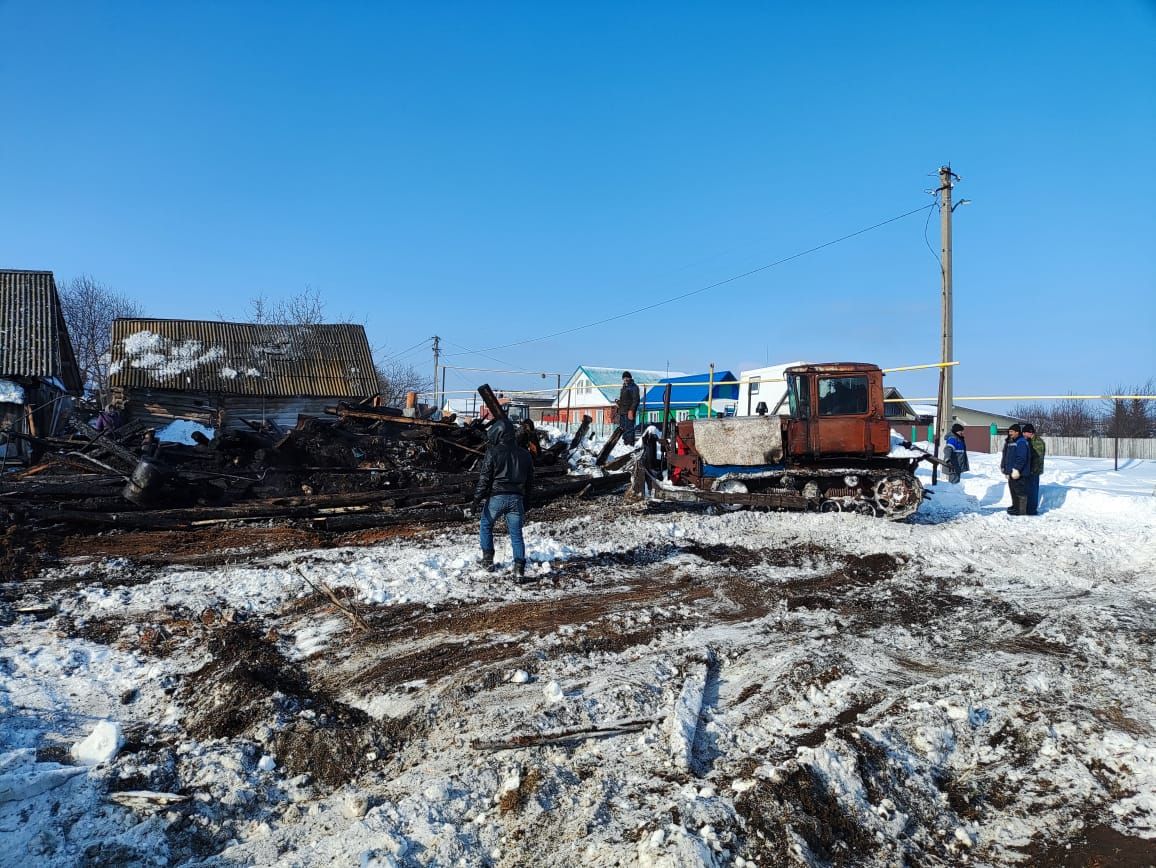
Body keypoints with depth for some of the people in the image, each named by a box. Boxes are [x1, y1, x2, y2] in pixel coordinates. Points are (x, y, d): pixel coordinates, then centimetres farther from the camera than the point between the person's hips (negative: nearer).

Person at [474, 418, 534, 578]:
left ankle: (488, 559, 20)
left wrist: (477, 498, -1)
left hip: (496, 497, -3)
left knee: (486, 526, 19)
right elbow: (529, 480, 14)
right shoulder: (524, 454, 9)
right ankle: (519, 567, -3)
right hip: (517, 499, 4)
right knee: (516, 533, 6)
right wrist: (524, 502, 21)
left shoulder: (493, 452, -8)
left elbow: (485, 478, -9)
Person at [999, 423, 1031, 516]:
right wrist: (1004, 467, 27)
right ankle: (1015, 507, 28)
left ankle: (1022, 511, -3)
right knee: (1013, 490, 18)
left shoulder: (1021, 443, -16)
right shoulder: (1010, 442, 17)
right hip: (1011, 472, 11)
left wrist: (1016, 469, -26)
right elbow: (1006, 457, 25)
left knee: (1020, 491, -6)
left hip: (1018, 473, -11)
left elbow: (1021, 458, -24)